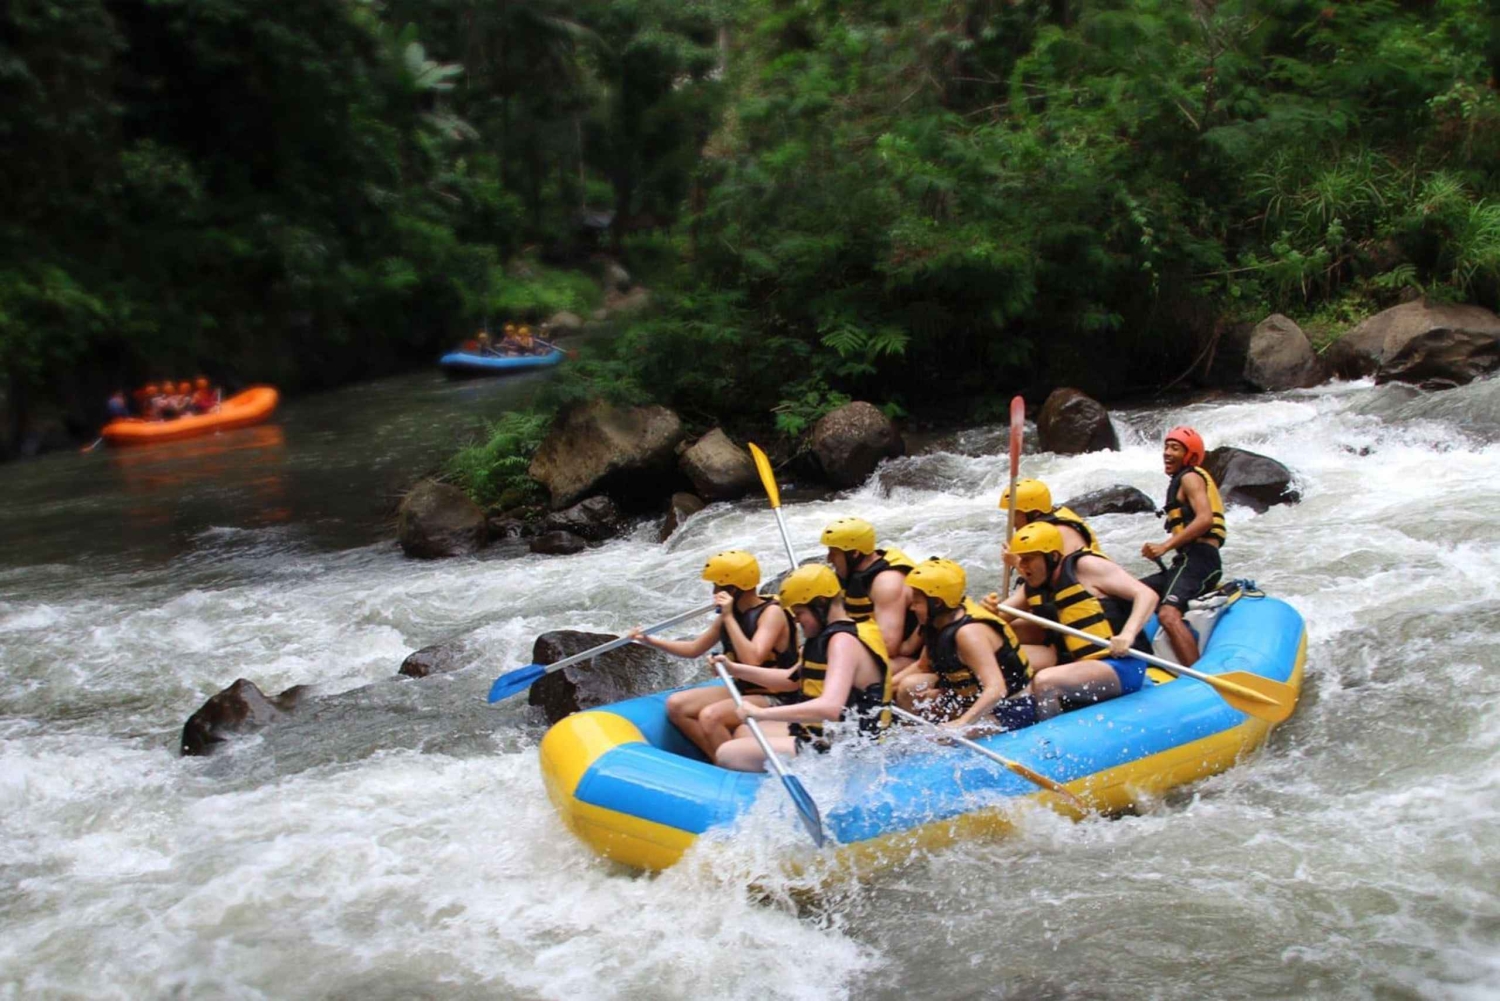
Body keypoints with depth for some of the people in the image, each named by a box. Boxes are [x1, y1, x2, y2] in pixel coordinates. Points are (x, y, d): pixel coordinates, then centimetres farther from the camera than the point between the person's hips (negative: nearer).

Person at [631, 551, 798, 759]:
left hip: (774, 699, -9)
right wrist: (650, 641, 10)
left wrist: (728, 618, -27)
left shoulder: (772, 613, -17)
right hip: (743, 691, 9)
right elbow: (694, 649, 18)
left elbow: (752, 660, -32)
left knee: (710, 716, -31)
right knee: (676, 705, -4)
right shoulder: (734, 613, 7)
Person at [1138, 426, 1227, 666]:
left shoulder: (1190, 477, -1)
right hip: (1191, 562, 11)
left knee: (1168, 615, -31)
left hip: (1196, 560, -11)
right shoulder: (1184, 480, 28)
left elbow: (1205, 519, -18)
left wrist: (1165, 546, -20)